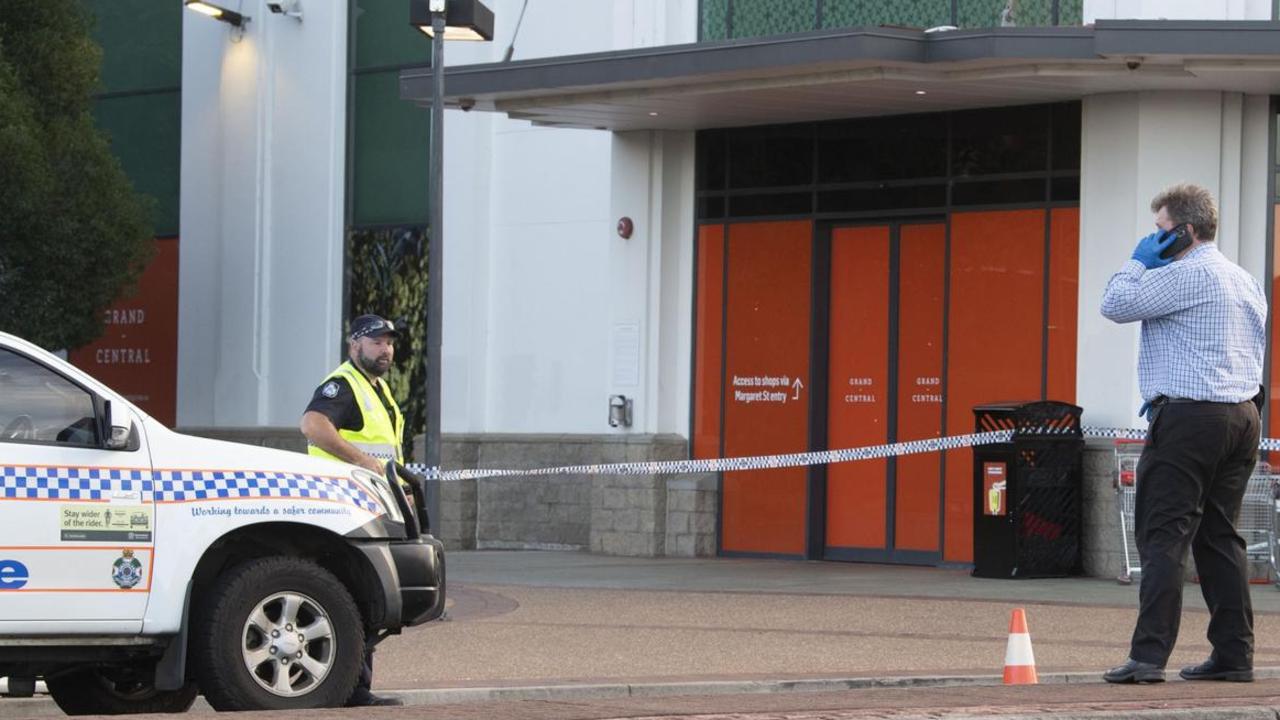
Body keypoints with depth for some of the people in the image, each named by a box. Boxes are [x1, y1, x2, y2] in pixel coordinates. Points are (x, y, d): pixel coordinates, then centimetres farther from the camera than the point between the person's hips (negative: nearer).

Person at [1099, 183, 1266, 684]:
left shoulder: (1185, 274, -11)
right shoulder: (1246, 281, 18)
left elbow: (1116, 304, -13)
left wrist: (1139, 261, 3)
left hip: (1189, 417, -9)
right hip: (1244, 414, 9)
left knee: (1163, 535, -9)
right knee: (1220, 536, 12)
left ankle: (1149, 656, -15)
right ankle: (1235, 655, 10)